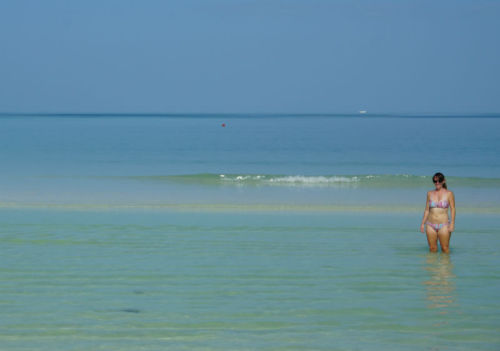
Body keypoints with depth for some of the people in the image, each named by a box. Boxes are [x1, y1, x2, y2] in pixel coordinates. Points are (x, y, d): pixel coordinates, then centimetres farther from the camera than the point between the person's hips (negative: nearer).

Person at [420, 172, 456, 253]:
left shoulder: (449, 193, -1)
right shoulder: (430, 193, 8)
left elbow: (453, 209, -3)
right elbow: (427, 210, 12)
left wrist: (452, 223, -12)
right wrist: (423, 223, 9)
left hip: (444, 225, -3)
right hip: (431, 225, 3)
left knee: (445, 249, -1)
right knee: (432, 249, 5)